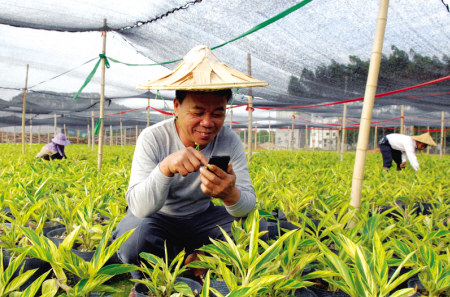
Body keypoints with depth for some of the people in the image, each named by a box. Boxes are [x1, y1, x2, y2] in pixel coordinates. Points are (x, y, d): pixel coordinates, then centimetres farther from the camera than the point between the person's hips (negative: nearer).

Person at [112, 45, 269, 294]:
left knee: (256, 227, -21)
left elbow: (249, 204, -20)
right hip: (157, 219, -3)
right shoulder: (152, 139, -22)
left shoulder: (230, 142, -14)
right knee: (136, 239, -37)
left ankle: (200, 260, 1)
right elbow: (138, 208, -31)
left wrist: (231, 195, -46)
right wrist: (165, 167, -51)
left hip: (200, 218, 3)